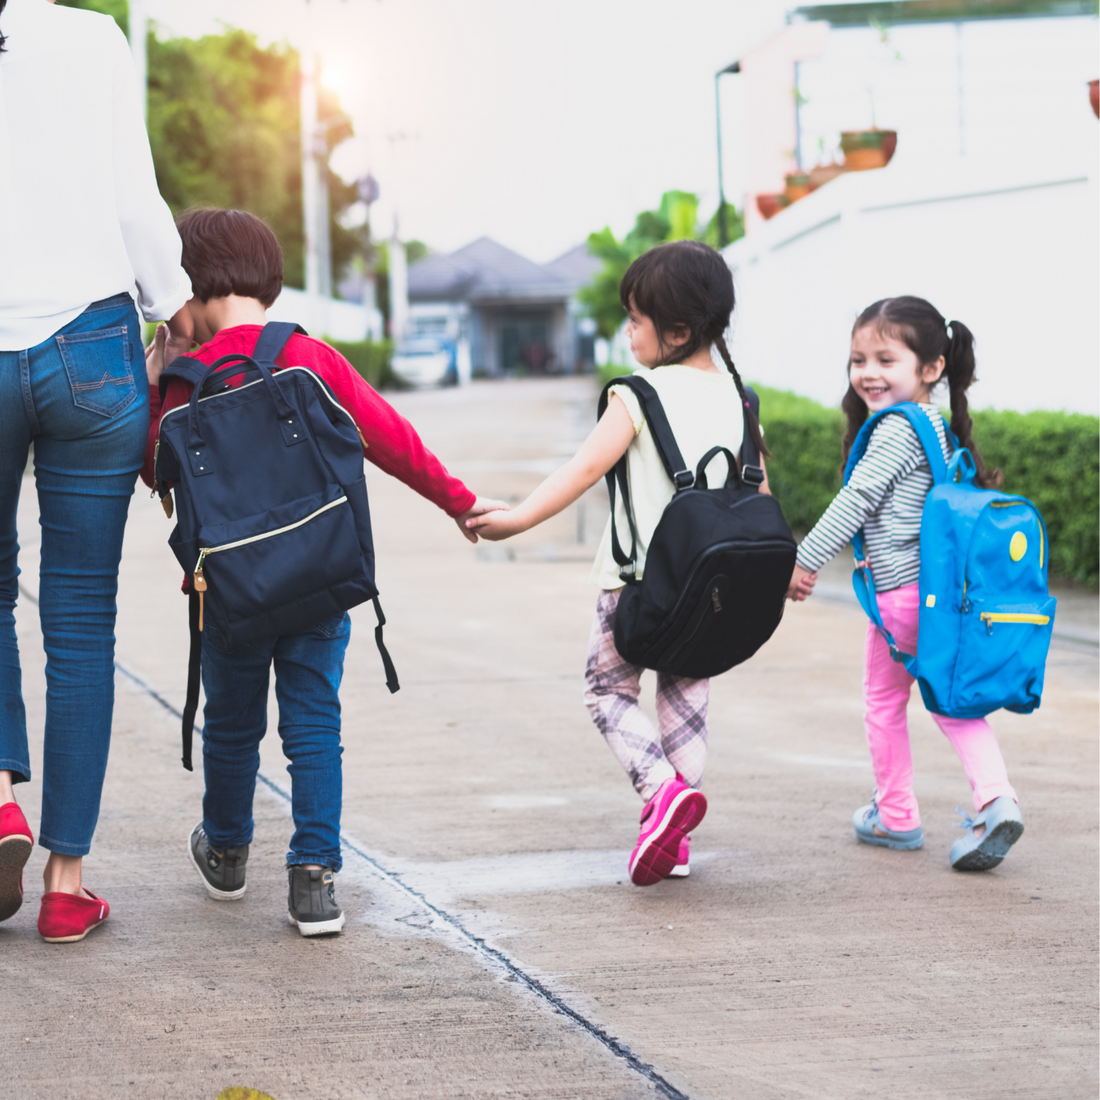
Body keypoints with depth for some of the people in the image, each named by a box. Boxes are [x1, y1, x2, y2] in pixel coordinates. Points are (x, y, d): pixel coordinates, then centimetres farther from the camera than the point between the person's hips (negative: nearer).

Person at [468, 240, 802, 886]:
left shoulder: (640, 395, -12)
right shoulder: (737, 396, 6)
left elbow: (588, 468, -18)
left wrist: (517, 519, -16)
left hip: (639, 579, -5)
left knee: (609, 689, 10)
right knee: (687, 699, 14)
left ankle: (663, 788, -15)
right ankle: (675, 841, 16)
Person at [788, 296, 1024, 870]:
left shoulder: (897, 428, -14)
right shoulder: (938, 426, 14)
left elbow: (857, 499, -18)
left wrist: (806, 559, -14)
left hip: (902, 590, -8)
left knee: (884, 700, 9)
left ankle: (896, 817, 20)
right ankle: (995, 796, -11)